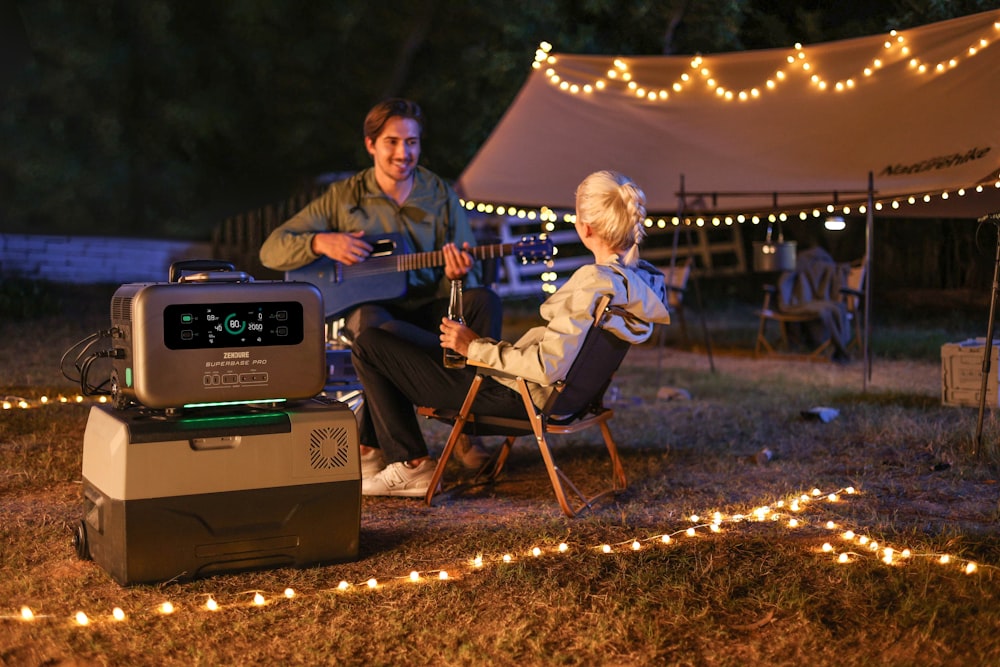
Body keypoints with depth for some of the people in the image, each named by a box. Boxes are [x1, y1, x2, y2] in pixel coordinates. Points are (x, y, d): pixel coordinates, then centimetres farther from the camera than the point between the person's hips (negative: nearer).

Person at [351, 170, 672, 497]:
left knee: (369, 345, -4)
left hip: (518, 395, -10)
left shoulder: (592, 281, -28)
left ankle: (412, 466, 2)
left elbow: (546, 367, -30)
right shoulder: (646, 278, -1)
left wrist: (475, 347, -17)